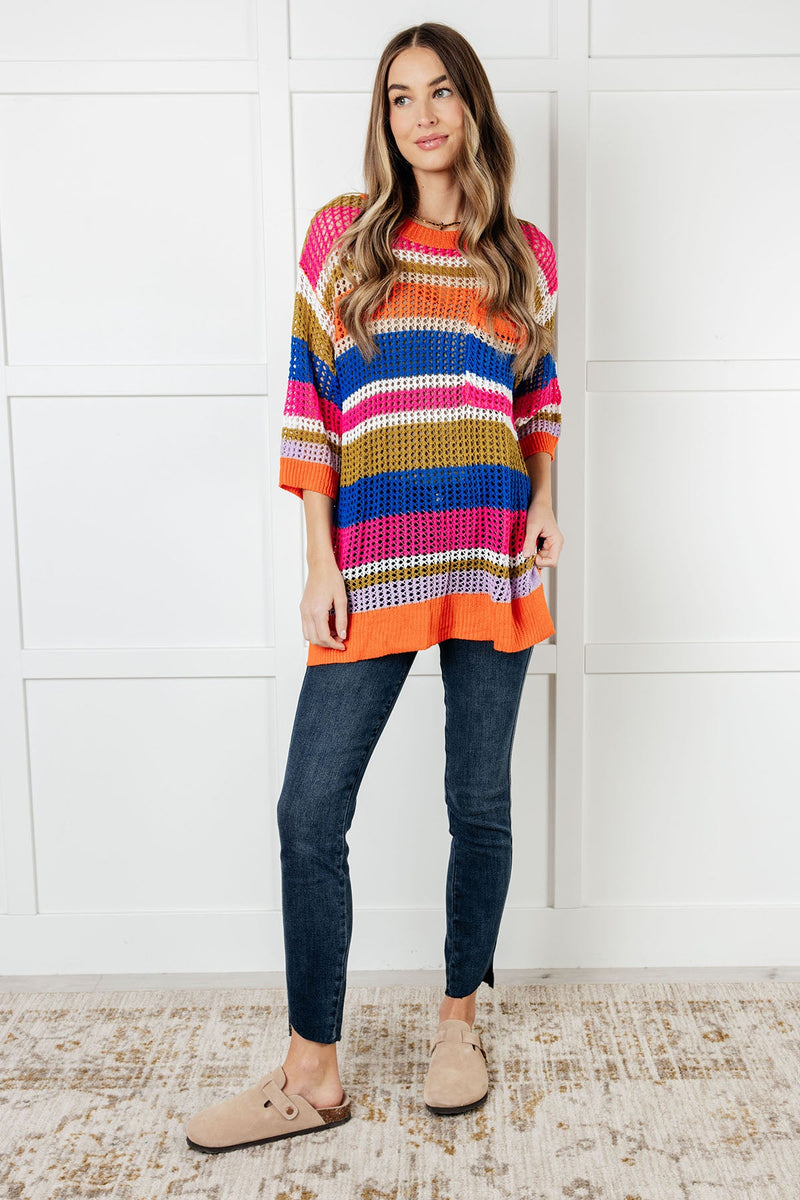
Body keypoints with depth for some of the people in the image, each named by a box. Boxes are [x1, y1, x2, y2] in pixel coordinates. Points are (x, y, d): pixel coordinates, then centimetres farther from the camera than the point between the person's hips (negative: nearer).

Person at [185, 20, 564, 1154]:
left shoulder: (526, 255, 11)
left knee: (480, 804, 9)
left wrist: (544, 500, 2)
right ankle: (313, 1073, 15)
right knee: (310, 814, -2)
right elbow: (308, 402, 2)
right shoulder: (342, 233, 6)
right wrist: (320, 562, -4)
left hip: (493, 560, 2)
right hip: (373, 565, -1)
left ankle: (458, 1016, 32)